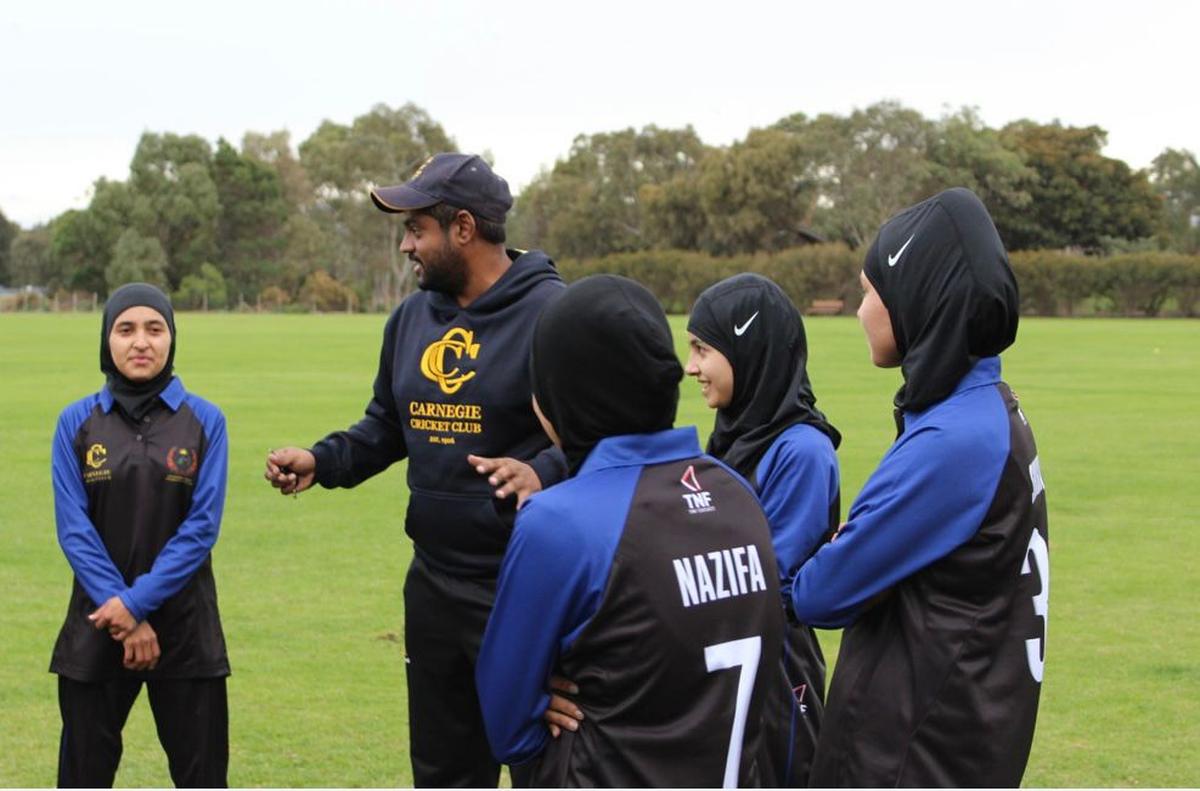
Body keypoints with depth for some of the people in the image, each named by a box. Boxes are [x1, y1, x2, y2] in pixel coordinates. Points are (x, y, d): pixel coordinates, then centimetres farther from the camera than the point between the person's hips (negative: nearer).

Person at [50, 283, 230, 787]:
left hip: (185, 627, -1)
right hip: (98, 623, 1)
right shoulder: (77, 422, 1)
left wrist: (138, 601, -15)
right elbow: (73, 527, -4)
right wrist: (123, 616, -13)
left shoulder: (204, 421, 0)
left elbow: (202, 526, -6)